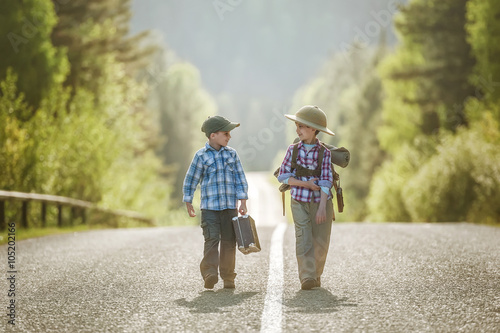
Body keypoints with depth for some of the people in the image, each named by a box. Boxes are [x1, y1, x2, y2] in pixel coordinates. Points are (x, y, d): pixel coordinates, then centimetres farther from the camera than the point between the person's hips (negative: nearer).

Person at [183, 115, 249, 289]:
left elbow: (240, 179, 9)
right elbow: (190, 180, 5)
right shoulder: (201, 156, -2)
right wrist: (188, 204, 7)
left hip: (230, 206, 3)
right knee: (212, 239, -13)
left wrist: (243, 203, 3)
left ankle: (228, 277, 9)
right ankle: (210, 275, -17)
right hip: (209, 207, -3)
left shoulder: (231, 154, 7)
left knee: (229, 241, 3)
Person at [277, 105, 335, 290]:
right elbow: (283, 176, 0)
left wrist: (322, 207, -19)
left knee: (321, 243, 5)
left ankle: (316, 275, 25)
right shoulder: (293, 150, 1)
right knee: (303, 238, -13)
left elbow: (326, 181, -10)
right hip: (300, 202, 0)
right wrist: (305, 184, -12)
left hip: (321, 202, 0)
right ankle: (306, 277, -18)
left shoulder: (324, 153, -5)